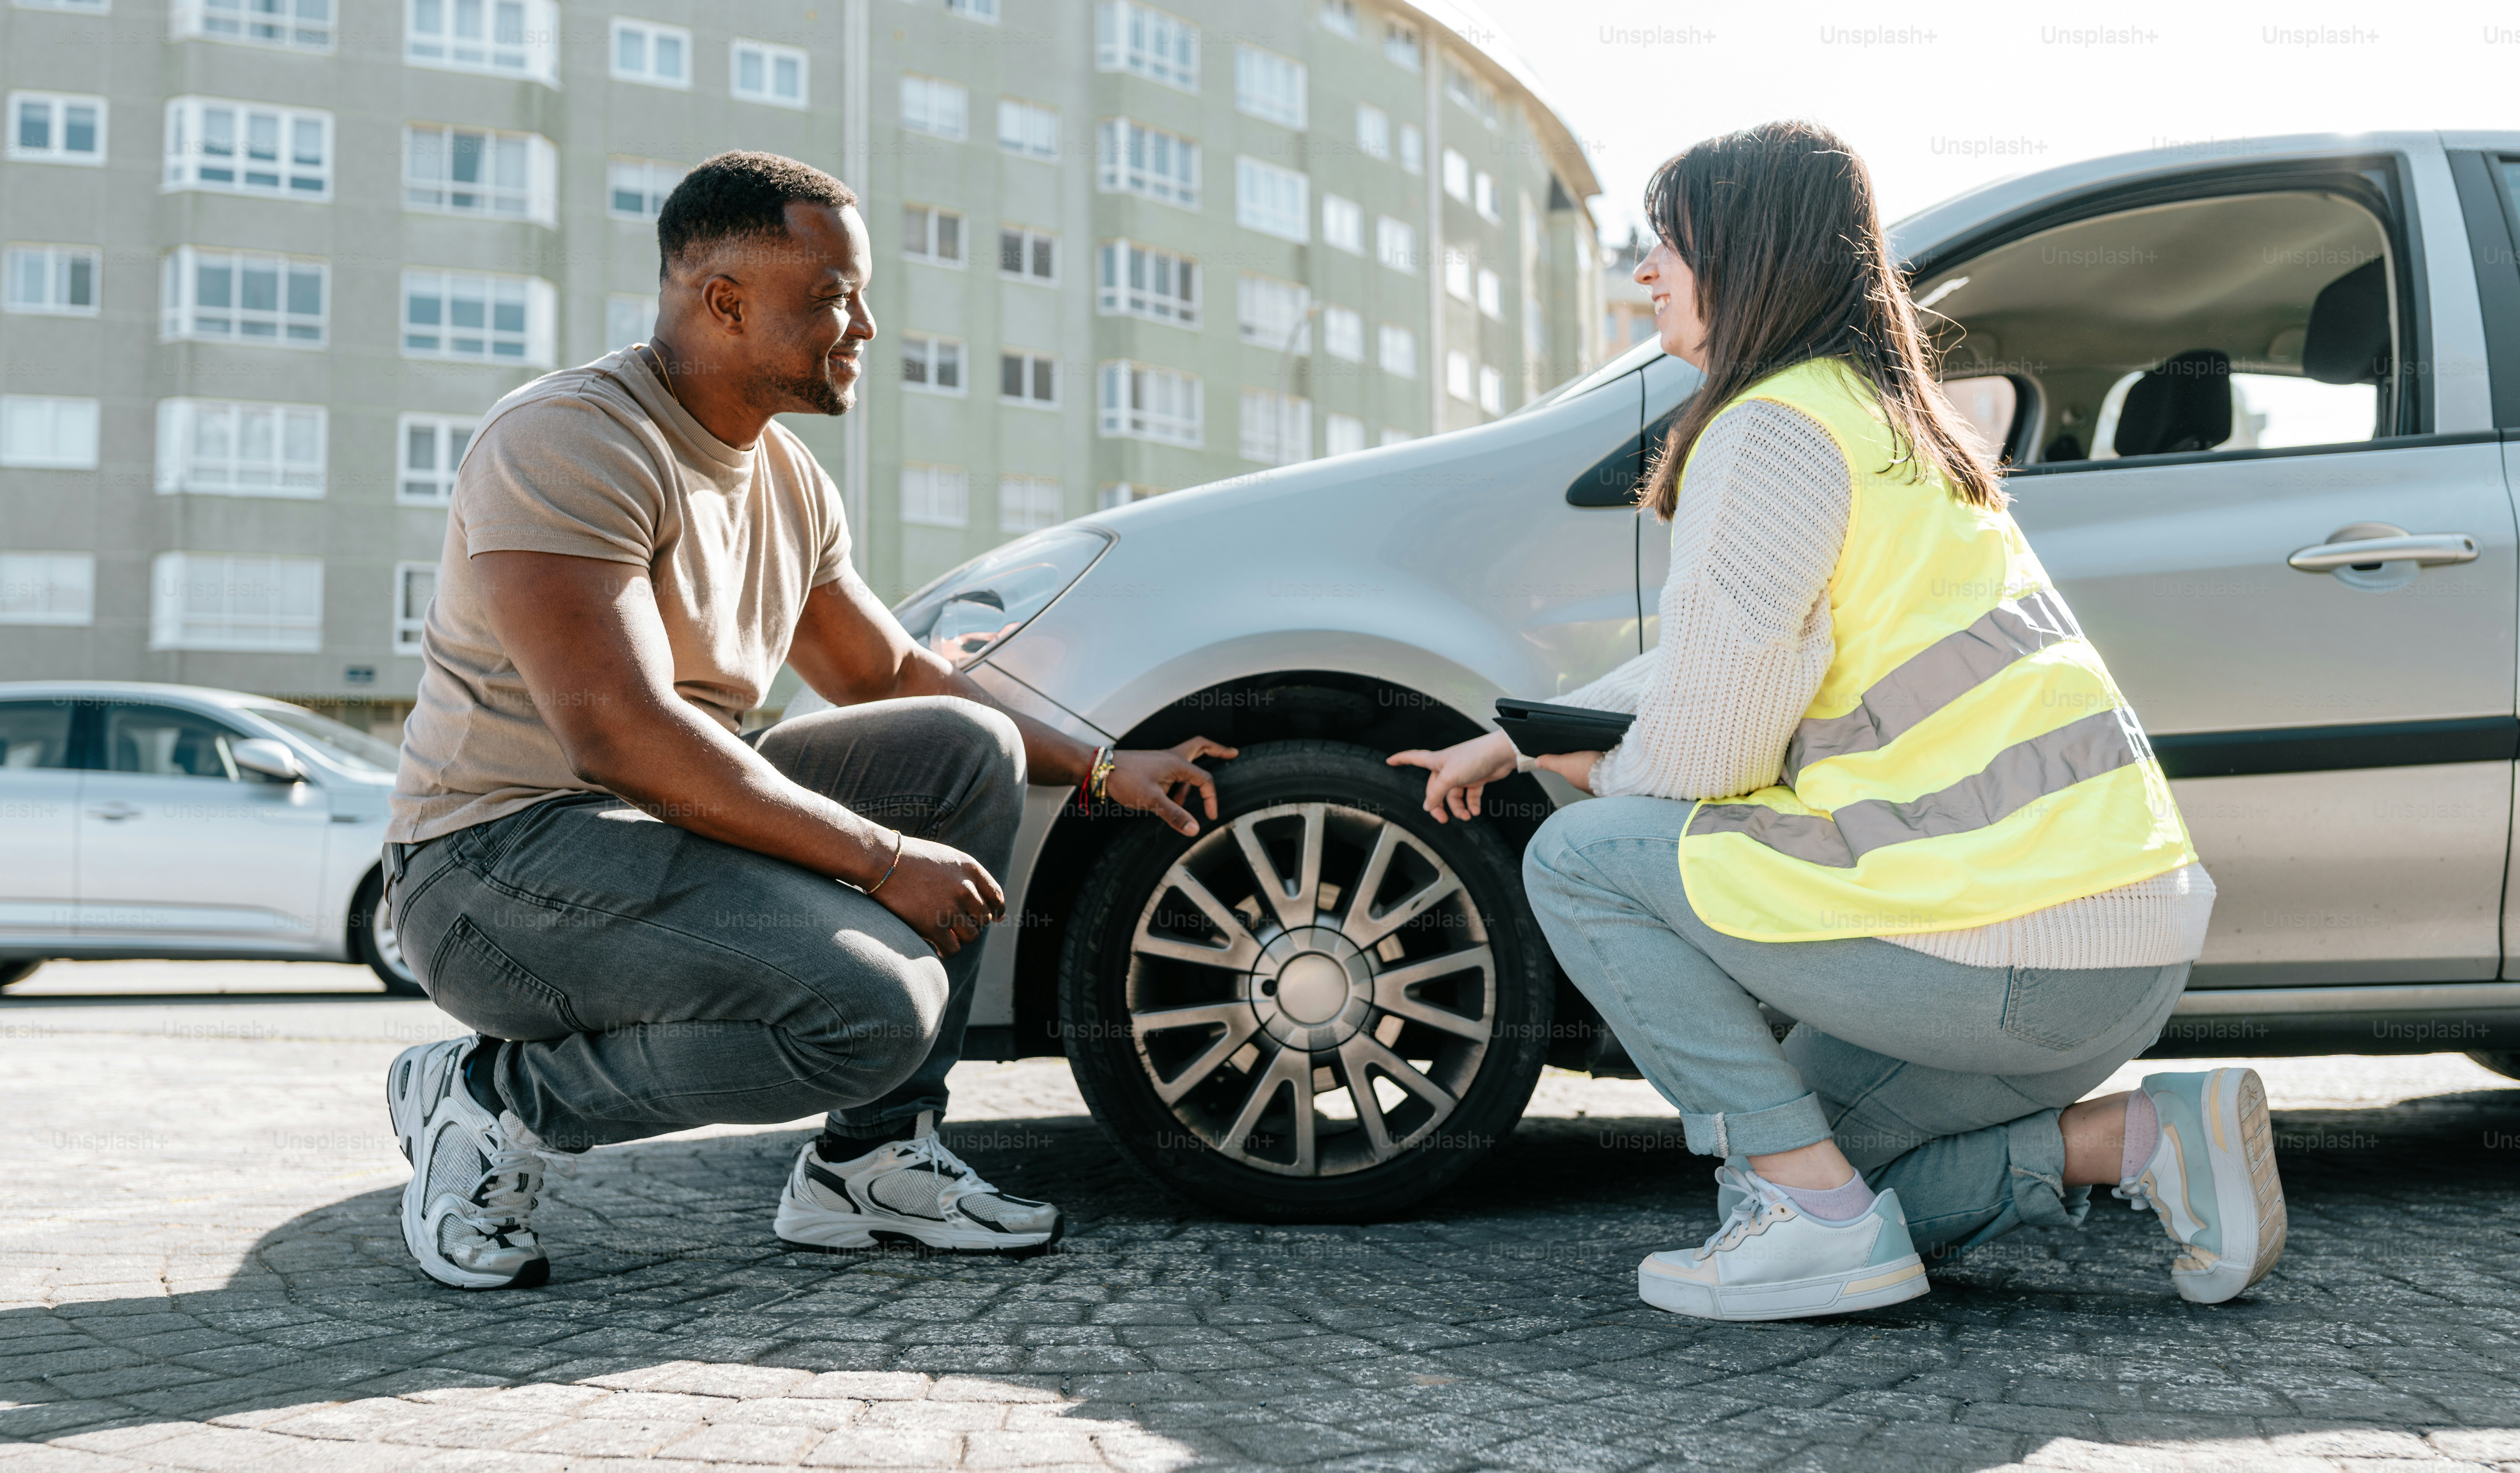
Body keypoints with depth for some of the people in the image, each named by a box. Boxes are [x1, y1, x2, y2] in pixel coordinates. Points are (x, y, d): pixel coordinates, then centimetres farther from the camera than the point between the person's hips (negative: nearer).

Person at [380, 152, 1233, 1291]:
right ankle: (493, 1102, -6)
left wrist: (1101, 770, 15)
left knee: (972, 747, 0)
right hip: (498, 864, -9)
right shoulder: (570, 440, -17)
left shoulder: (789, 480, 11)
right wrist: (883, 860, -25)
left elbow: (892, 675, 23)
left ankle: (872, 1161, 0)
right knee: (877, 1005, -28)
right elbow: (619, 732, -27)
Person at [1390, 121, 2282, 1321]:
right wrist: (1513, 738, 31)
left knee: (1578, 860, -2)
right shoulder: (1891, 418, 19)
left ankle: (1818, 1219, -5)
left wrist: (1589, 773, 8)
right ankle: (2143, 1136, 9)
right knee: (1828, 1163, 23)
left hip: (2010, 947, -10)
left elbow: (1702, 753, -15)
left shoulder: (1775, 429, -11)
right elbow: (1720, 661, 28)